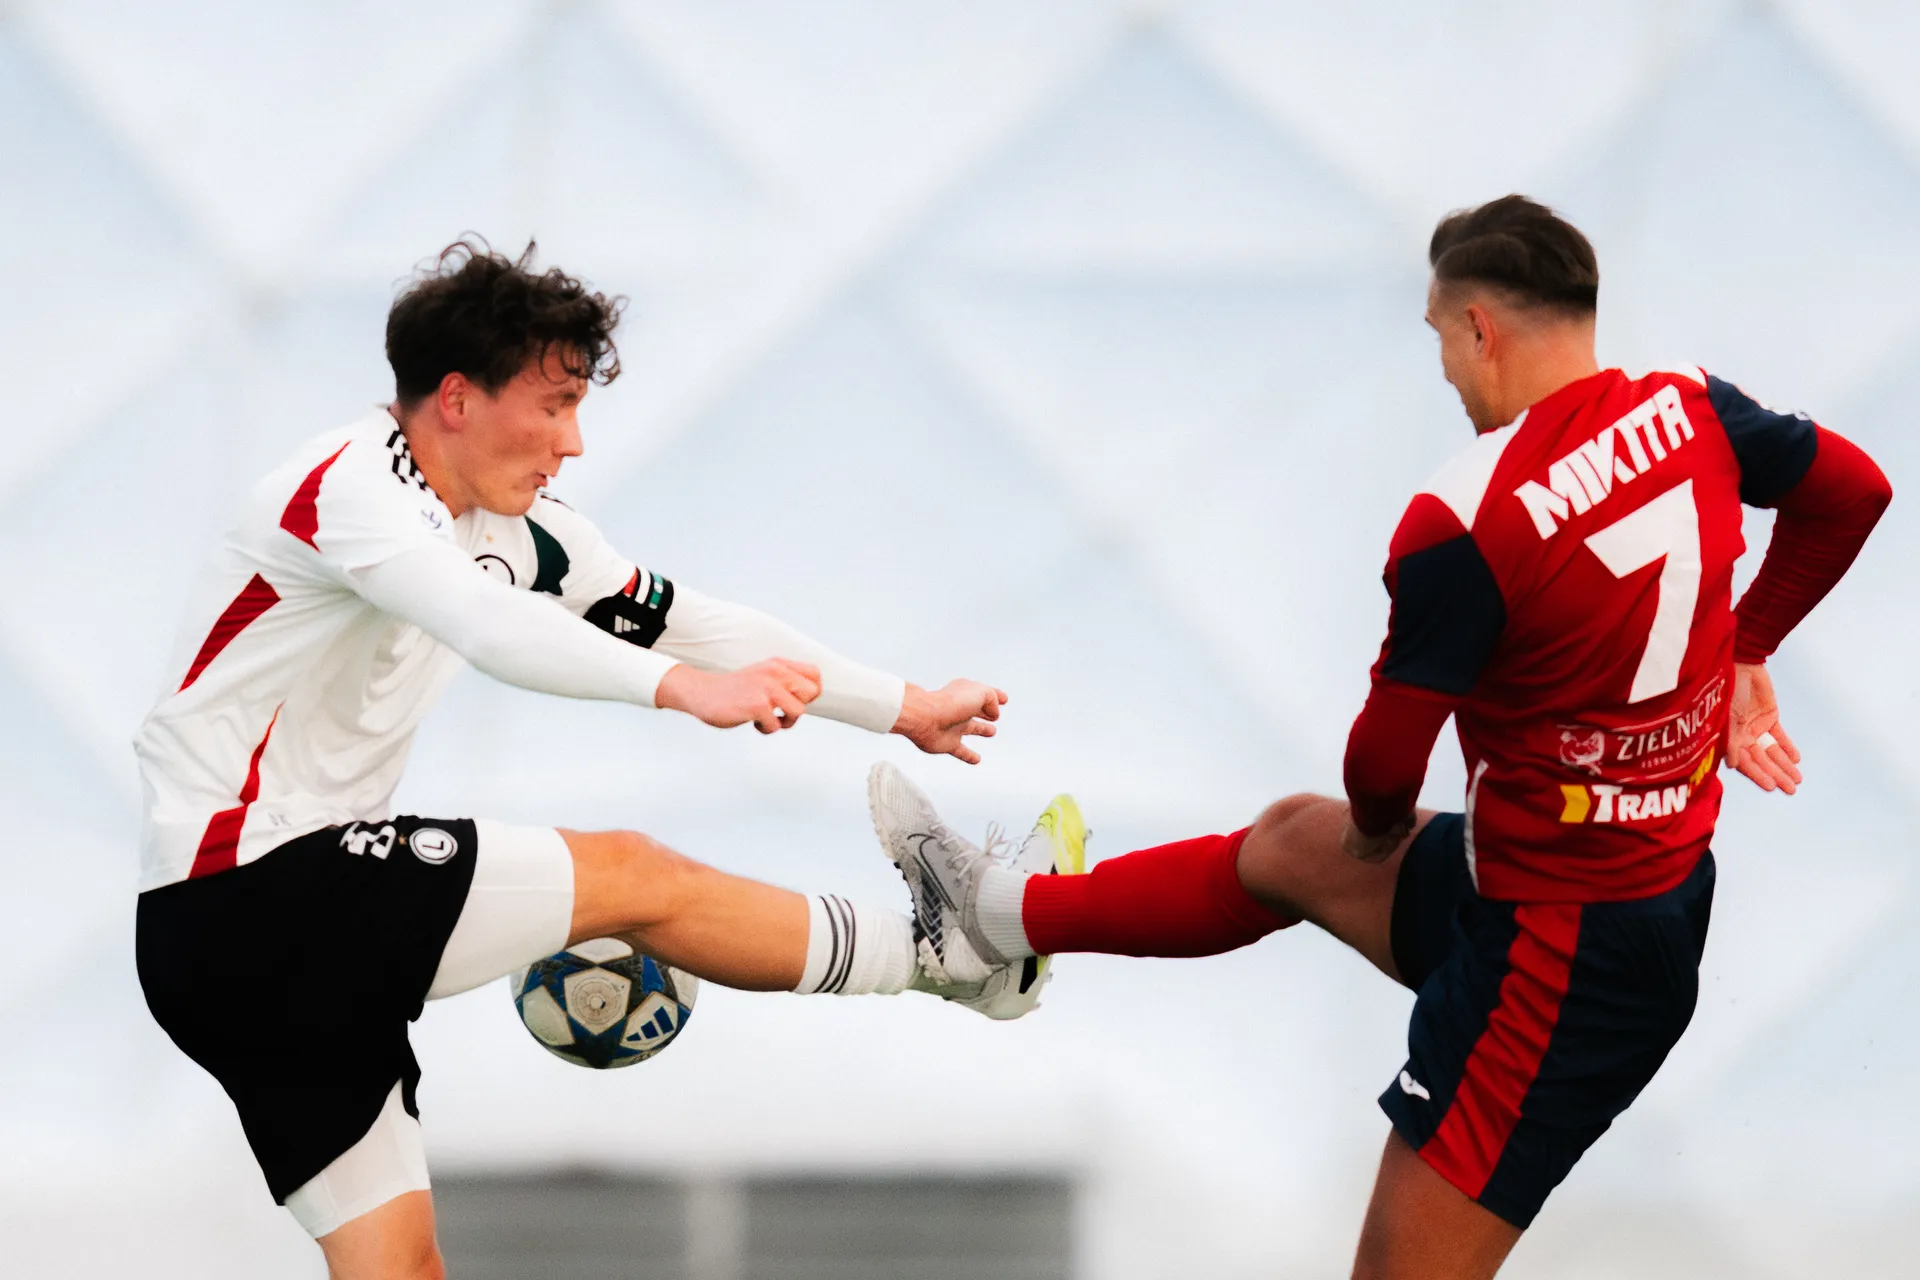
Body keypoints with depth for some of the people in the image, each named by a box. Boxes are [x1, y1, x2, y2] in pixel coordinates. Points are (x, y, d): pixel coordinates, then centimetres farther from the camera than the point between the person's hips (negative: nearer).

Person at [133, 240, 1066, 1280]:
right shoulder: (353, 482, -15)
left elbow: (682, 621, 21)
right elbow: (489, 625, -35)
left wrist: (903, 708, 22)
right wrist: (682, 687, -48)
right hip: (240, 892, -9)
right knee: (629, 876, -8)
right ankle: (947, 952, 4)